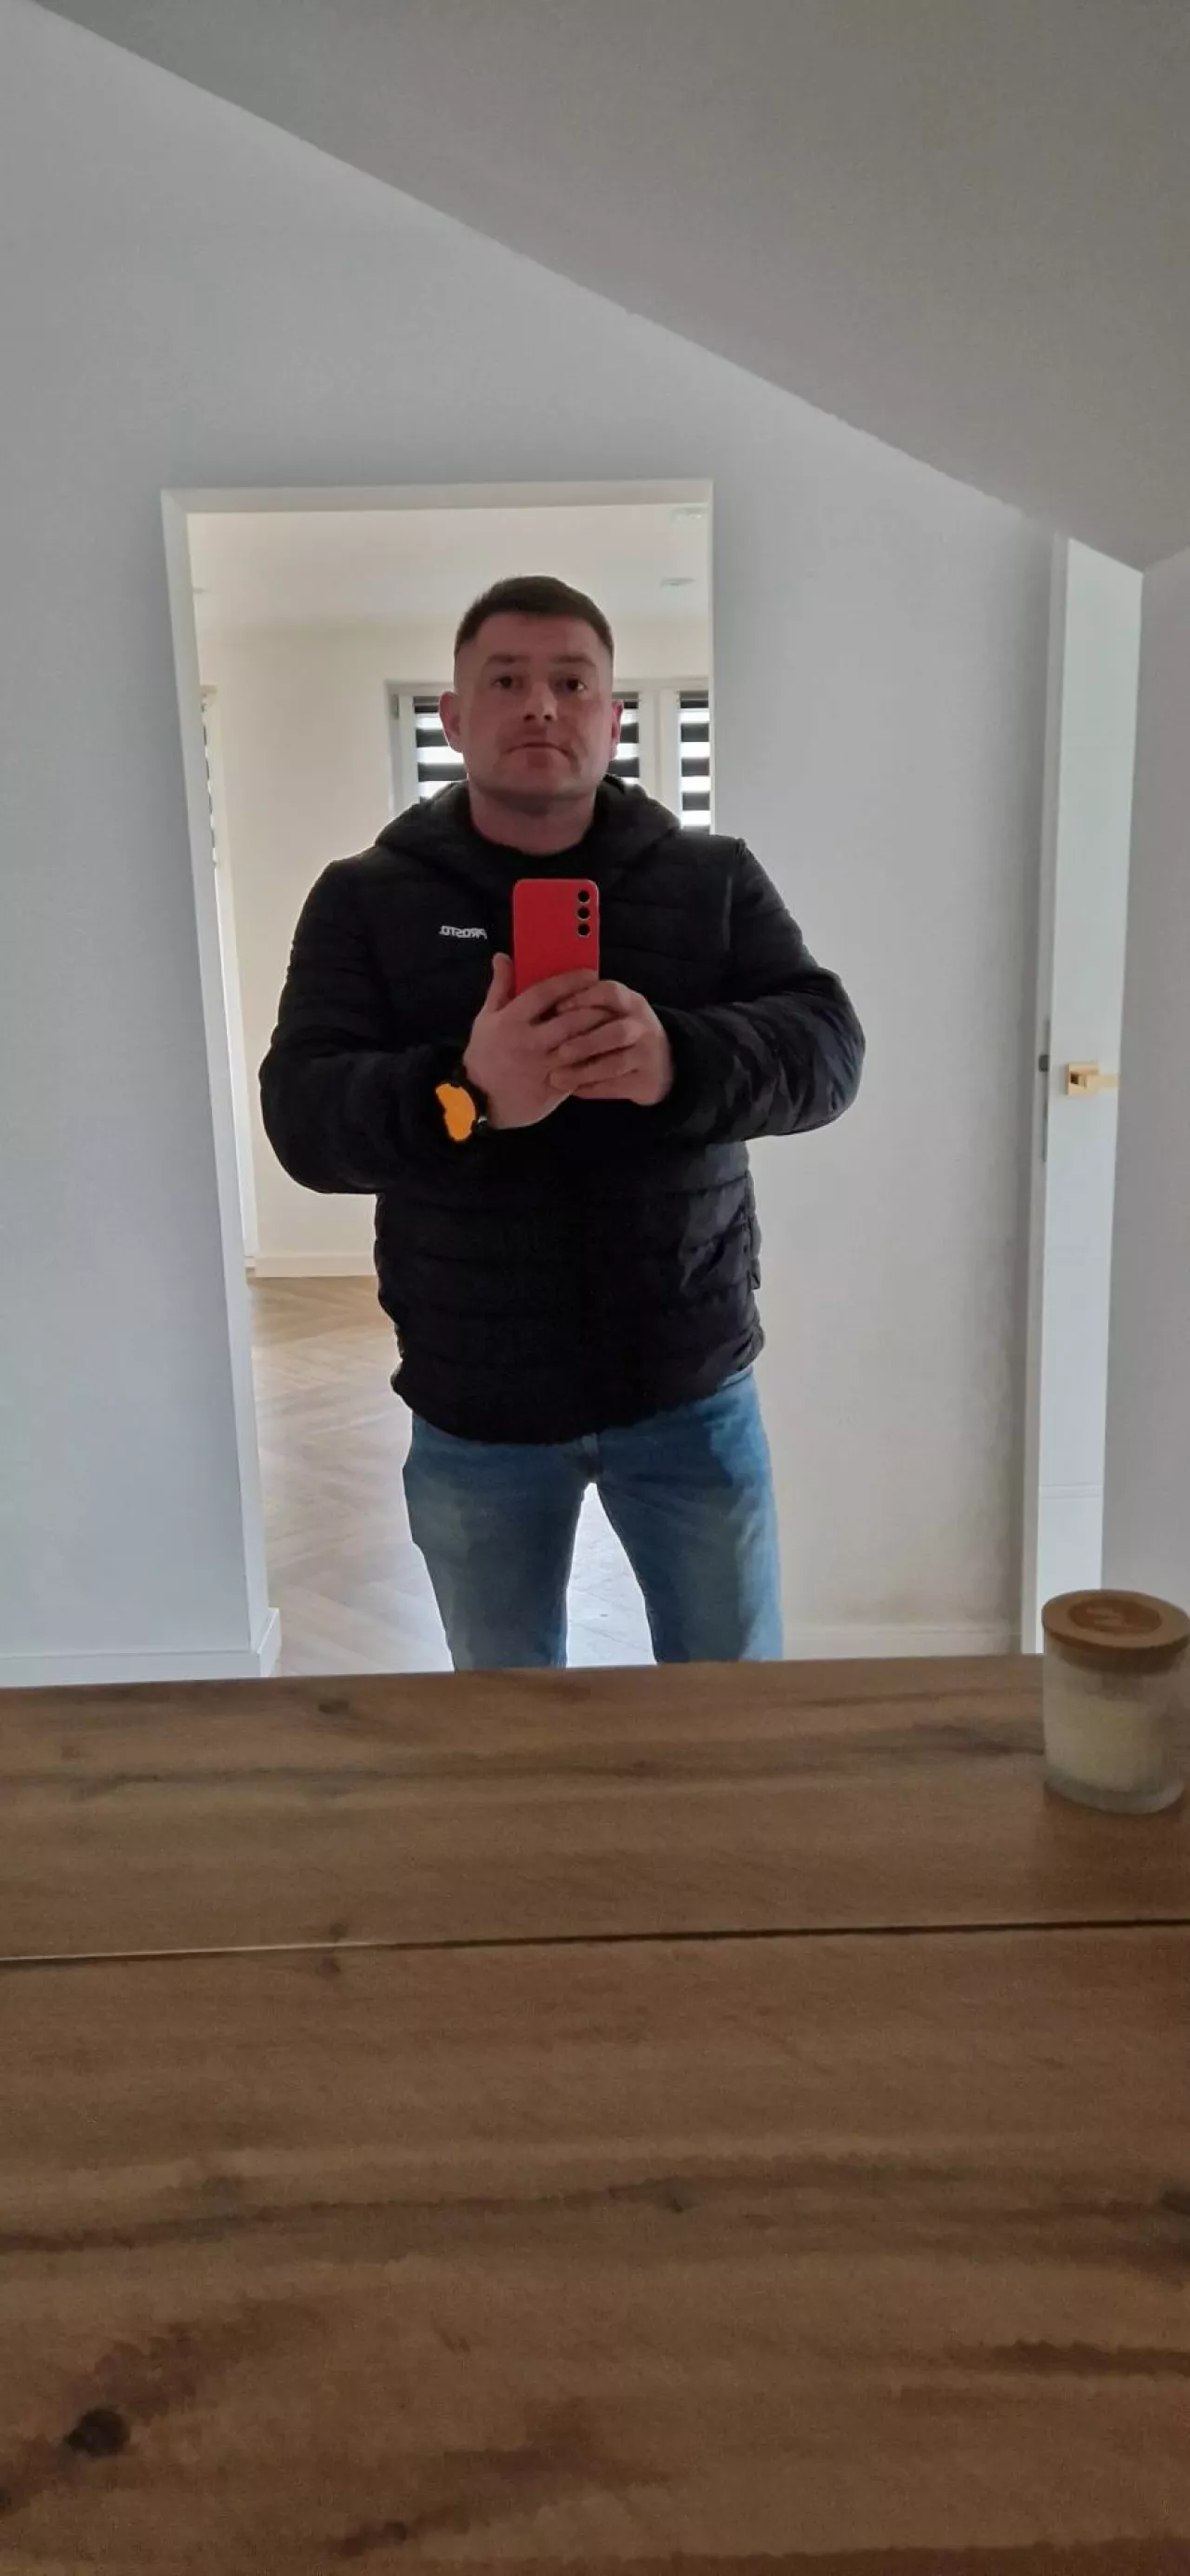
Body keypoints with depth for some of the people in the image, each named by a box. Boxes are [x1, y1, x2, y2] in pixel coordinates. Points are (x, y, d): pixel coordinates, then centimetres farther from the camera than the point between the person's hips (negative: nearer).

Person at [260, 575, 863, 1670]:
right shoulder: (364, 897, -2)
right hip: (473, 1406, 0)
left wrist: (679, 1063, -33)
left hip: (689, 1385, 1)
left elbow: (827, 1048, -11)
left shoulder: (714, 878, 1)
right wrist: (465, 1094, -34)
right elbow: (303, 1116, -12)